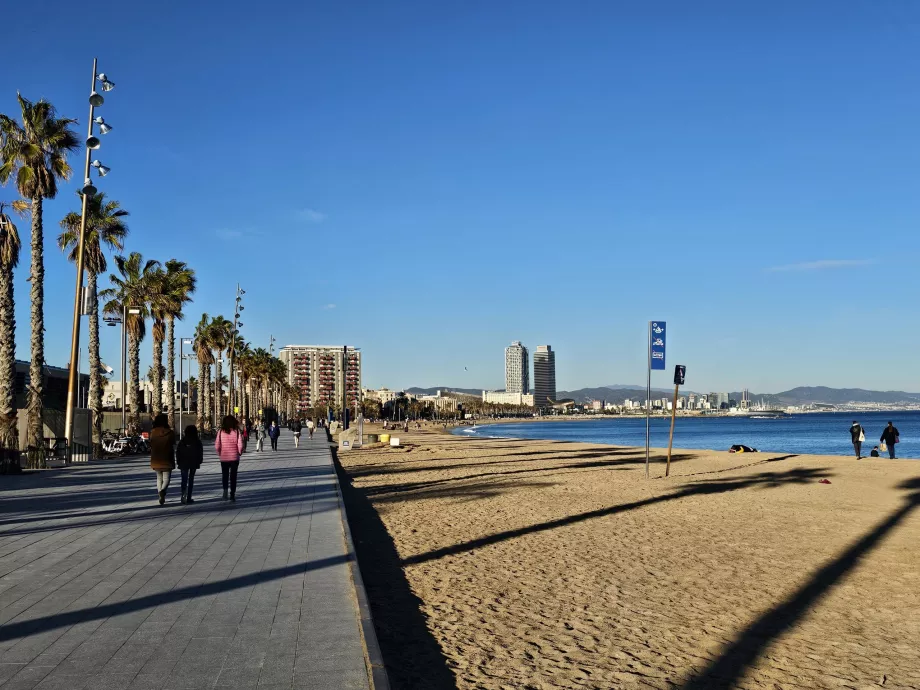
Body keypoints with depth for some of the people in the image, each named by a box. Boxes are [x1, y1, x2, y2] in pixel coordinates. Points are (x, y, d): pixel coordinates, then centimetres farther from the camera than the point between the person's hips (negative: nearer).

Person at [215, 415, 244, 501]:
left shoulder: (221, 432, -5)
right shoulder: (236, 431, -9)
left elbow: (217, 446, -7)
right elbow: (240, 445, -13)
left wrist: (219, 453, 11)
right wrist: (239, 452, 6)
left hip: (224, 458, 1)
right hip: (234, 457, -1)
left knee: (225, 475, 16)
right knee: (233, 476, 10)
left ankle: (225, 489, -5)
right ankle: (232, 494, 10)